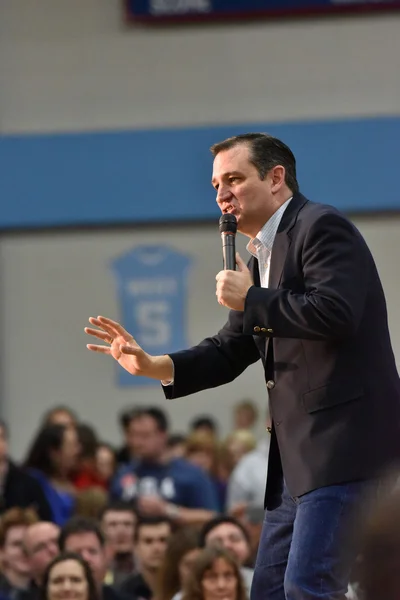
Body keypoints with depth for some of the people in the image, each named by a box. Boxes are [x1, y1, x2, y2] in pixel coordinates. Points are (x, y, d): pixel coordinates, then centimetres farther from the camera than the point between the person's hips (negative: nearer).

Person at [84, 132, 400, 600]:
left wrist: (250, 298, -12)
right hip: (298, 454, 10)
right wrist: (152, 366, 8)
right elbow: (230, 351, 23)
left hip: (345, 438, -10)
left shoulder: (322, 227, -8)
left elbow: (334, 312, -24)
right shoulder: (262, 254, 20)